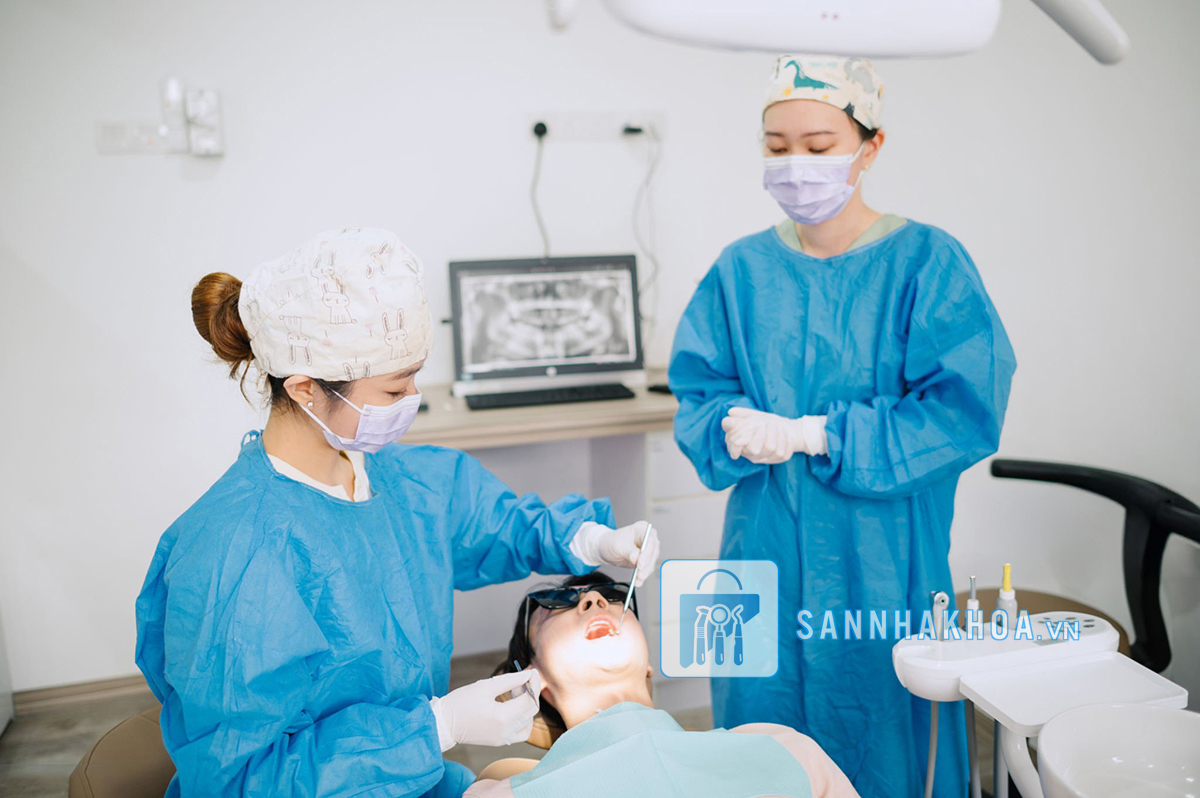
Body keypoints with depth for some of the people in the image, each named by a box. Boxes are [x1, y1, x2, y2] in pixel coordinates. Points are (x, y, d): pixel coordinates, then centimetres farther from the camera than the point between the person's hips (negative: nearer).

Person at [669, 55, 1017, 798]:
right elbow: (697, 393, 4)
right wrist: (734, 425, -19)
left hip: (881, 561, -3)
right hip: (766, 555, 3)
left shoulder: (927, 262, -7)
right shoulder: (742, 269, 3)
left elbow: (965, 408, -14)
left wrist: (818, 435, -20)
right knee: (763, 721, 16)